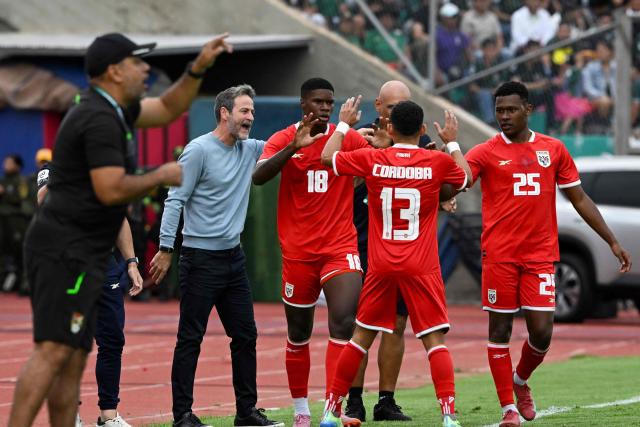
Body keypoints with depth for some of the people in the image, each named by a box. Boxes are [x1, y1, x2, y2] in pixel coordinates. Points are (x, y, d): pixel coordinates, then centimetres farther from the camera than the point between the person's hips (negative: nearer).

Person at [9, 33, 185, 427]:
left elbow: (167, 108, 32)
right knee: (54, 351, -19)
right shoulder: (100, 120, -14)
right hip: (66, 250, -11)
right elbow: (111, 190, -22)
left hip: (80, 256, 11)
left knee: (73, 358, 8)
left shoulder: (113, 111, 17)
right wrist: (161, 176, -8)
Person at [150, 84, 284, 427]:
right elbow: (175, 200, -12)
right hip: (200, 258, -8)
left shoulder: (250, 150, 9)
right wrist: (166, 248, -16)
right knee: (190, 338, -4)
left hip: (233, 257, 8)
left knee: (245, 335, 9)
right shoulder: (199, 150, -11)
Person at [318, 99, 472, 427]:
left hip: (381, 266, 2)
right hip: (422, 267, -1)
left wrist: (344, 124, 26)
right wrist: (452, 143, 30)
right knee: (434, 339, -1)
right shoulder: (438, 162, -5)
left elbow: (328, 156, 12)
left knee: (361, 336, 13)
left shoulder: (371, 160, -4)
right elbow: (466, 179, 17)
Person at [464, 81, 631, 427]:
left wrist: (612, 242, 12)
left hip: (540, 255, 2)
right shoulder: (485, 153, 0)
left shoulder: (553, 150, 8)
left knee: (541, 332, -4)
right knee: (499, 329, 0)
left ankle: (520, 380, 27)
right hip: (499, 255, -2)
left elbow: (579, 199, 14)